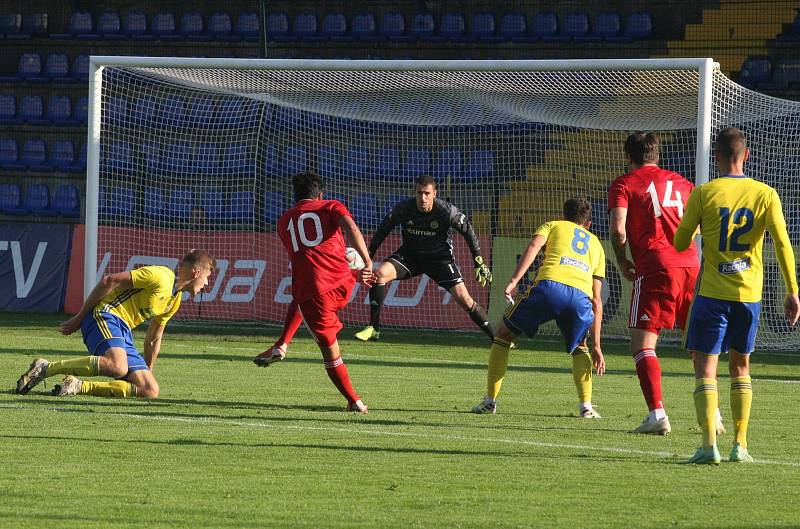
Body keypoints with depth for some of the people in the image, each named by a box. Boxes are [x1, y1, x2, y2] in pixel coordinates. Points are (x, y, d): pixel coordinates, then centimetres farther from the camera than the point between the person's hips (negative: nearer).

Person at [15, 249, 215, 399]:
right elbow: (109, 281, -12)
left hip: (123, 333, 9)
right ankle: (44, 368, -28)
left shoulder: (175, 301, 21)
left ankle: (78, 386, -10)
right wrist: (79, 317, -11)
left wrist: (147, 373, 31)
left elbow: (153, 340, 31)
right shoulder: (160, 276, -9)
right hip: (105, 314, -9)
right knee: (117, 366, -39)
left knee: (150, 390, -6)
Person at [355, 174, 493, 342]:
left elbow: (468, 232, -9)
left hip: (440, 257, -2)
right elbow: (383, 230, -1)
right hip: (409, 255, 2)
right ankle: (373, 329, -13)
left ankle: (495, 335, 1)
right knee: (379, 275, -22)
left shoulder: (447, 211, -22)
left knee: (464, 299, -13)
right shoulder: (403, 208, -16)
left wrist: (480, 263, -10)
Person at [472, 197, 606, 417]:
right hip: (581, 296, 2)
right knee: (579, 348, 30)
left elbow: (534, 245, 5)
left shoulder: (553, 226, 31)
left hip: (549, 285, -2)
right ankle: (586, 406, 12)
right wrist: (596, 346, 31)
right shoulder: (596, 245, 37)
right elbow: (596, 301, 32)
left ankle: (490, 401, 15)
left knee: (503, 335, 18)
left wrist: (513, 281, -5)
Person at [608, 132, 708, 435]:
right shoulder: (680, 182, 20)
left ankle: (657, 414, -17)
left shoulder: (623, 184, 7)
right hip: (691, 266, 5)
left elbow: (618, 228, -7)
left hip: (655, 269, -5)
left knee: (642, 345, -2)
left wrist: (622, 263, 8)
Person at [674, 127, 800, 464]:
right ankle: (740, 444, 13)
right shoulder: (765, 195, 0)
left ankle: (709, 442, -18)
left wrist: (689, 234, 24)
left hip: (712, 293, -3)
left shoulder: (703, 194, -5)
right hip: (750, 294, 3)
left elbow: (680, 243, 1)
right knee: (740, 366, 17)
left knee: (705, 367, -2)